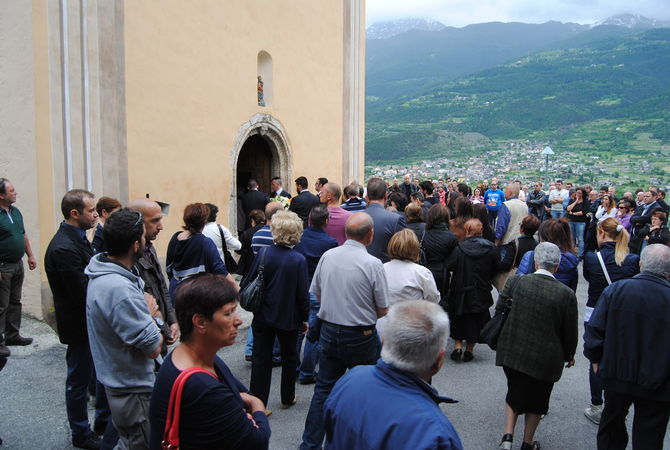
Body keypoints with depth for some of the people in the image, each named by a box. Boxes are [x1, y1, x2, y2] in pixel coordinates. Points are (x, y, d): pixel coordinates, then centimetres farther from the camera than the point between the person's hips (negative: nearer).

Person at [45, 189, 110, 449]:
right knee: (79, 381, 11)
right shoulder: (64, 248, -26)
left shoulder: (78, 238, 4)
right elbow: (83, 294, -27)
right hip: (79, 326, -9)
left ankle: (104, 421, 40)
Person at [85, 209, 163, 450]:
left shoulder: (102, 275, 1)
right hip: (133, 389, -10)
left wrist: (147, 314, -7)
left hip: (117, 381, 10)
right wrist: (152, 315, -8)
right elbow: (153, 348, -25)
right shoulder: (119, 289, -31)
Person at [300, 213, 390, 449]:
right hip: (360, 337, -4)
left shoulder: (327, 256, -5)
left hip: (329, 332, 4)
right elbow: (383, 310, -11)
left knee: (323, 390, 16)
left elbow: (316, 294, 7)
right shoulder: (373, 264, -18)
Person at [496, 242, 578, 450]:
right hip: (545, 359, -1)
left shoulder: (515, 281, -13)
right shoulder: (567, 294, -17)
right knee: (536, 399, 20)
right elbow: (570, 332, -6)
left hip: (511, 352, 2)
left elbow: (499, 310, -1)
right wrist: (569, 355, 13)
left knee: (514, 392, 24)